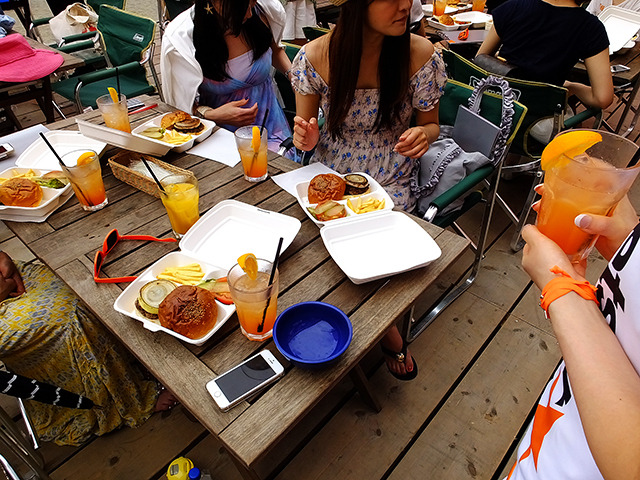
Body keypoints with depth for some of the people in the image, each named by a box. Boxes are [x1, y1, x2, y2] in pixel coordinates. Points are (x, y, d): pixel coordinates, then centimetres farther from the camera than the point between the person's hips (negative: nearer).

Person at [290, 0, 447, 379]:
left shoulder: (421, 55, -9)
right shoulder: (314, 57, -10)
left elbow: (431, 124, 5)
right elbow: (306, 130, 2)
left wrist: (424, 134, -19)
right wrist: (306, 138, -22)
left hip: (391, 182, 0)